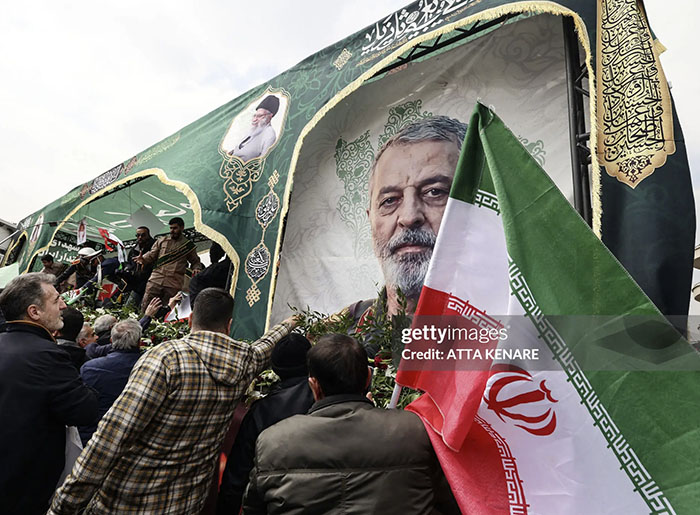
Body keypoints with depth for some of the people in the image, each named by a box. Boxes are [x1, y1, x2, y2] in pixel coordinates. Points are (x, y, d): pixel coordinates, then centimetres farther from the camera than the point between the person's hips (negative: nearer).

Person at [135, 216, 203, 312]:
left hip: (173, 285, -2)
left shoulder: (189, 246, 10)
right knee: (145, 306, -1)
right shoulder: (162, 241, 14)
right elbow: (152, 254, 11)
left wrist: (196, 268, -6)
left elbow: (196, 262, 16)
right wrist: (143, 259, -10)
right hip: (155, 280, 2)